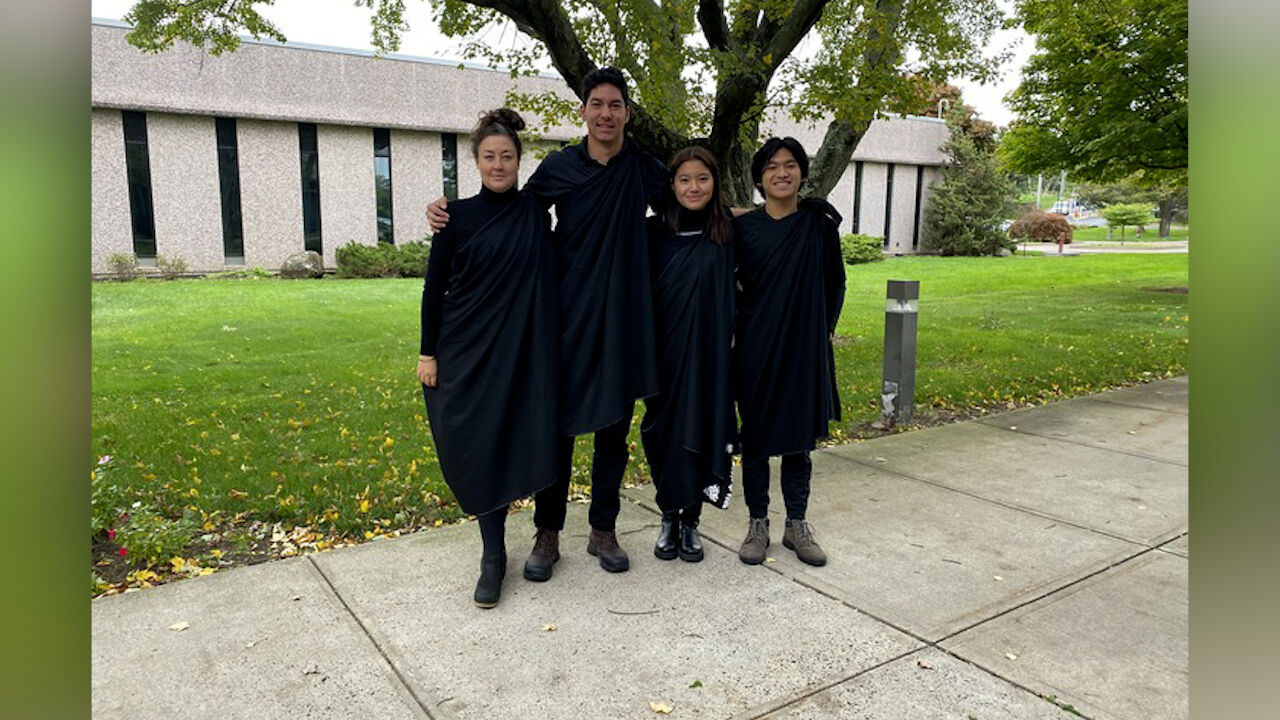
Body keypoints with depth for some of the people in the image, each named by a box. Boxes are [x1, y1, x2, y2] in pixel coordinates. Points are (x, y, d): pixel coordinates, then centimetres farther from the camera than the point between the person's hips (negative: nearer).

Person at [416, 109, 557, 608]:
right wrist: (428, 353, -2)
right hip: (464, 349, -1)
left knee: (513, 440, 2)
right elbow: (434, 288, 1)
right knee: (476, 445, -1)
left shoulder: (535, 211, 4)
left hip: (520, 347, 1)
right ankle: (492, 556, 11)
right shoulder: (457, 216, 0)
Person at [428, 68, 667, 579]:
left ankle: (603, 531, 24)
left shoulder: (644, 169, 4)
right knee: (559, 421, 3)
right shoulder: (559, 167, 0)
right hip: (570, 312, -1)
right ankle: (547, 533, 18)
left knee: (614, 424, 9)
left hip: (624, 316, 2)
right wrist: (450, 211, -4)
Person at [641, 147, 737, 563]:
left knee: (699, 430, 3)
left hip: (707, 353, -1)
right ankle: (669, 517, 23)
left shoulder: (727, 234, 1)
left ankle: (690, 521, 18)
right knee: (664, 431, 6)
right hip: (664, 350, 1)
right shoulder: (655, 232, 2)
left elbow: (732, 295, 2)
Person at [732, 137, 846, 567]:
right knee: (756, 435, 6)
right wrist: (736, 327, 2)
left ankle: (796, 524, 22)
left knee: (800, 436, 9)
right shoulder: (743, 228, -1)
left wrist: (826, 327, 6)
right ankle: (758, 524, 19)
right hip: (756, 349, -1)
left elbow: (836, 281, 11)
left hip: (806, 347, 1)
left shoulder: (819, 224, 1)